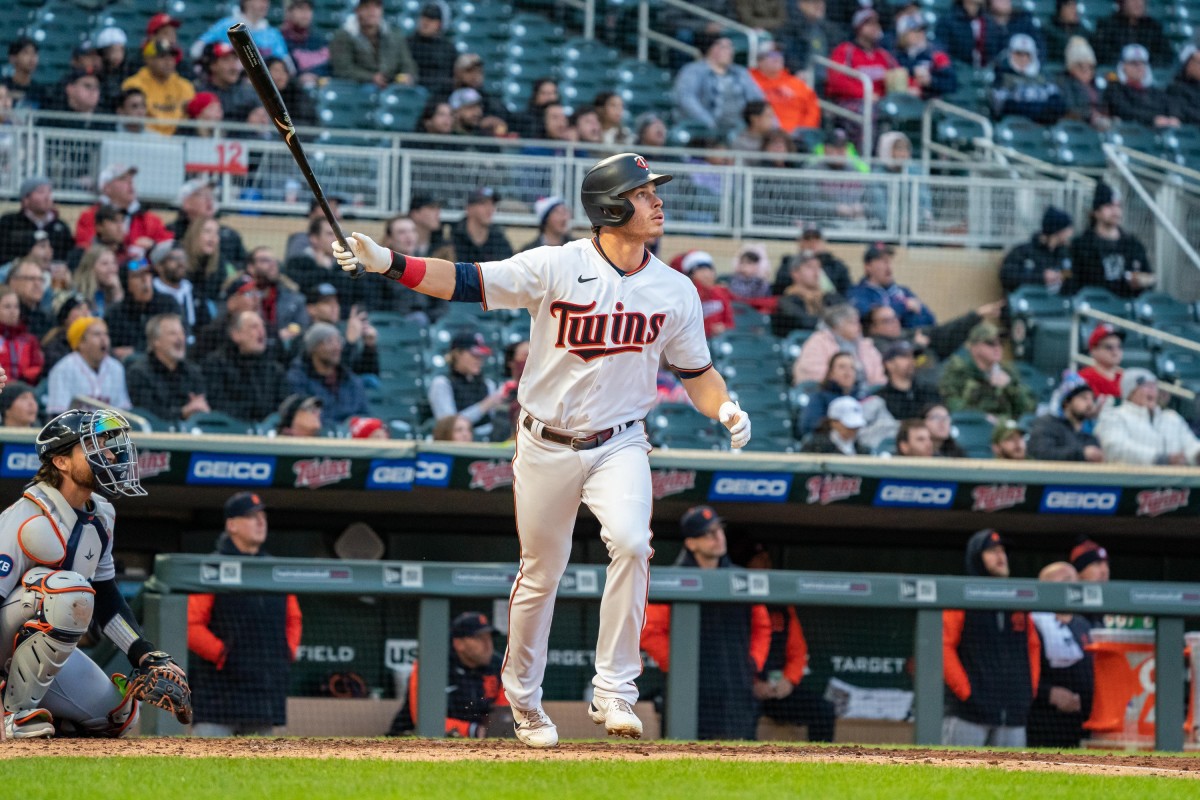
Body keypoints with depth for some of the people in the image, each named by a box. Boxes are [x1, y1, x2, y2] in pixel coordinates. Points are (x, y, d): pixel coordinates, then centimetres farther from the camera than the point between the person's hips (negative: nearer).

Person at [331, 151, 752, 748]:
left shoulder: (676, 291, -1)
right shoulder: (557, 267, -12)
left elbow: (696, 372, 9)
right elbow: (467, 281, -17)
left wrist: (725, 408, -13)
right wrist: (387, 263, -30)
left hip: (618, 444, 1)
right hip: (546, 446, -1)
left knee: (630, 542, -25)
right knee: (540, 573, 9)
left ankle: (614, 691, -17)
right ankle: (523, 695, 32)